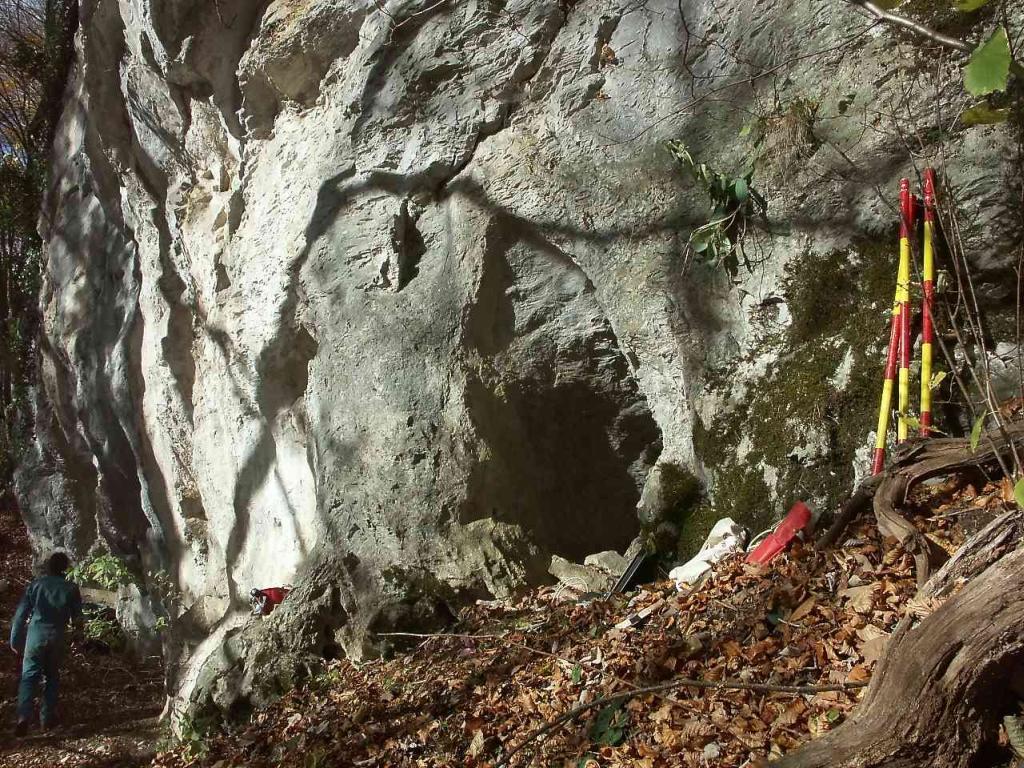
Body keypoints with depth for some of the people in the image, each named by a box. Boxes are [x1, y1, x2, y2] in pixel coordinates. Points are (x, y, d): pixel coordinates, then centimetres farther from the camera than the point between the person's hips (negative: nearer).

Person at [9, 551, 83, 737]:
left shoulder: (36, 584, 2)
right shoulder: (71, 588, 2)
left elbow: (21, 614, 0)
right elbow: (77, 619, 6)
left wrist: (15, 639, 6)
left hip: (35, 634, -1)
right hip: (56, 637, 1)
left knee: (29, 677, 1)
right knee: (52, 677, 17)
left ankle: (23, 717, -17)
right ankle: (48, 718, 16)